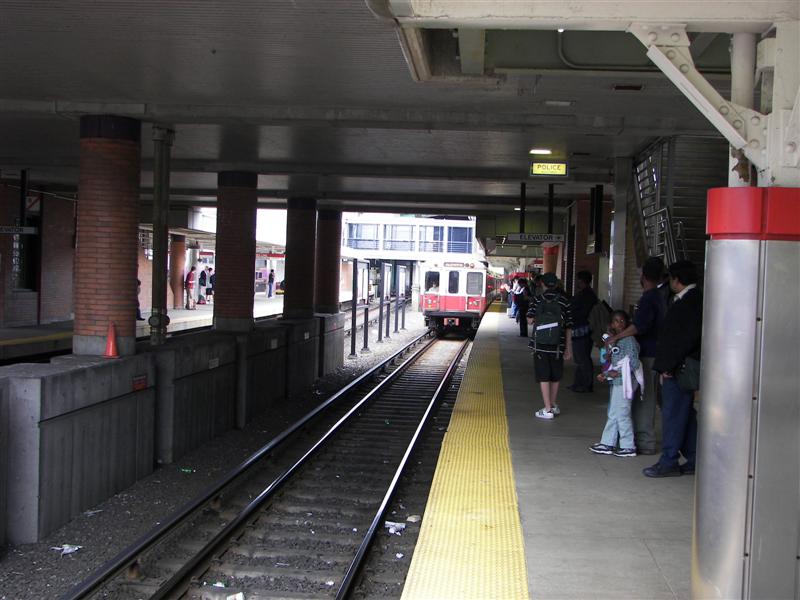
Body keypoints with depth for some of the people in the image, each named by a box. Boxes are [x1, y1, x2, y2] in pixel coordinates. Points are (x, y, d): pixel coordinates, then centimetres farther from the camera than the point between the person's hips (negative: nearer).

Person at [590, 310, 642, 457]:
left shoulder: (629, 340, -13)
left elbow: (634, 363, -18)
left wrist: (617, 372, -17)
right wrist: (605, 374, 6)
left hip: (624, 382, -9)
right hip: (615, 382, 9)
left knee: (622, 414, -3)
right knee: (612, 414, 13)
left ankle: (628, 446, 6)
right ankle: (607, 443, 19)